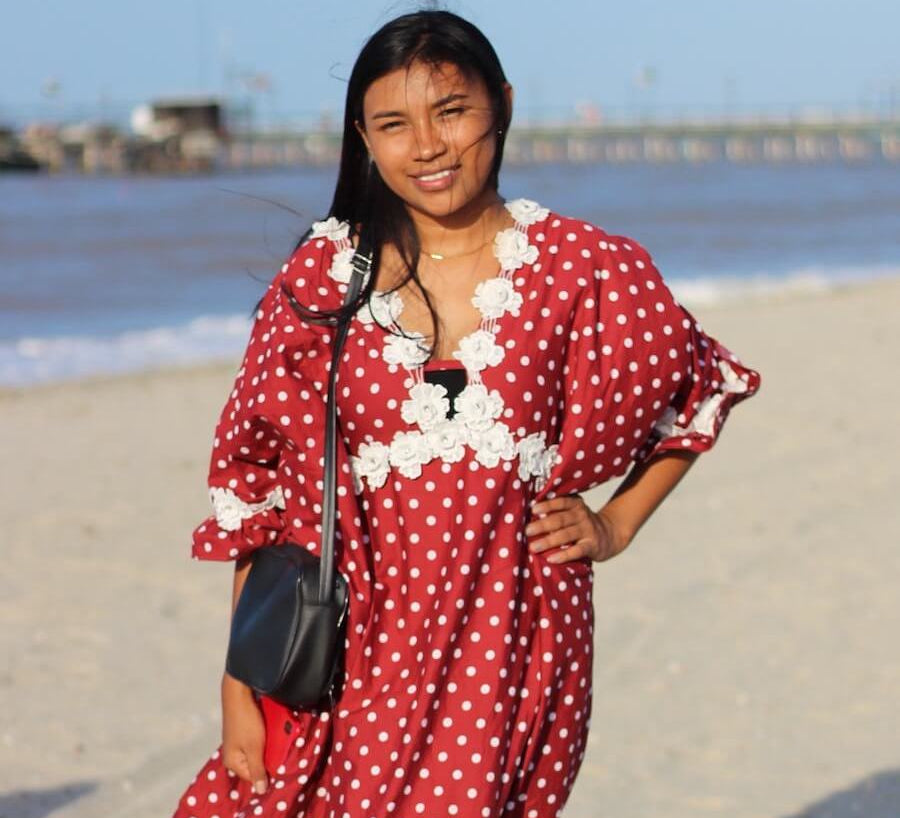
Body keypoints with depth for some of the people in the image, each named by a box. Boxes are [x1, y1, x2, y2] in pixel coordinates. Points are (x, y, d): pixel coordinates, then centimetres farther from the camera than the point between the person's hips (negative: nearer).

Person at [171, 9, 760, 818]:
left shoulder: (586, 270, 1)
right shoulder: (319, 281, 2)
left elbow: (703, 394, 17)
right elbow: (252, 480, 3)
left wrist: (615, 525, 8)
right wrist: (238, 687, 0)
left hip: (511, 656, -1)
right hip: (357, 657, 1)